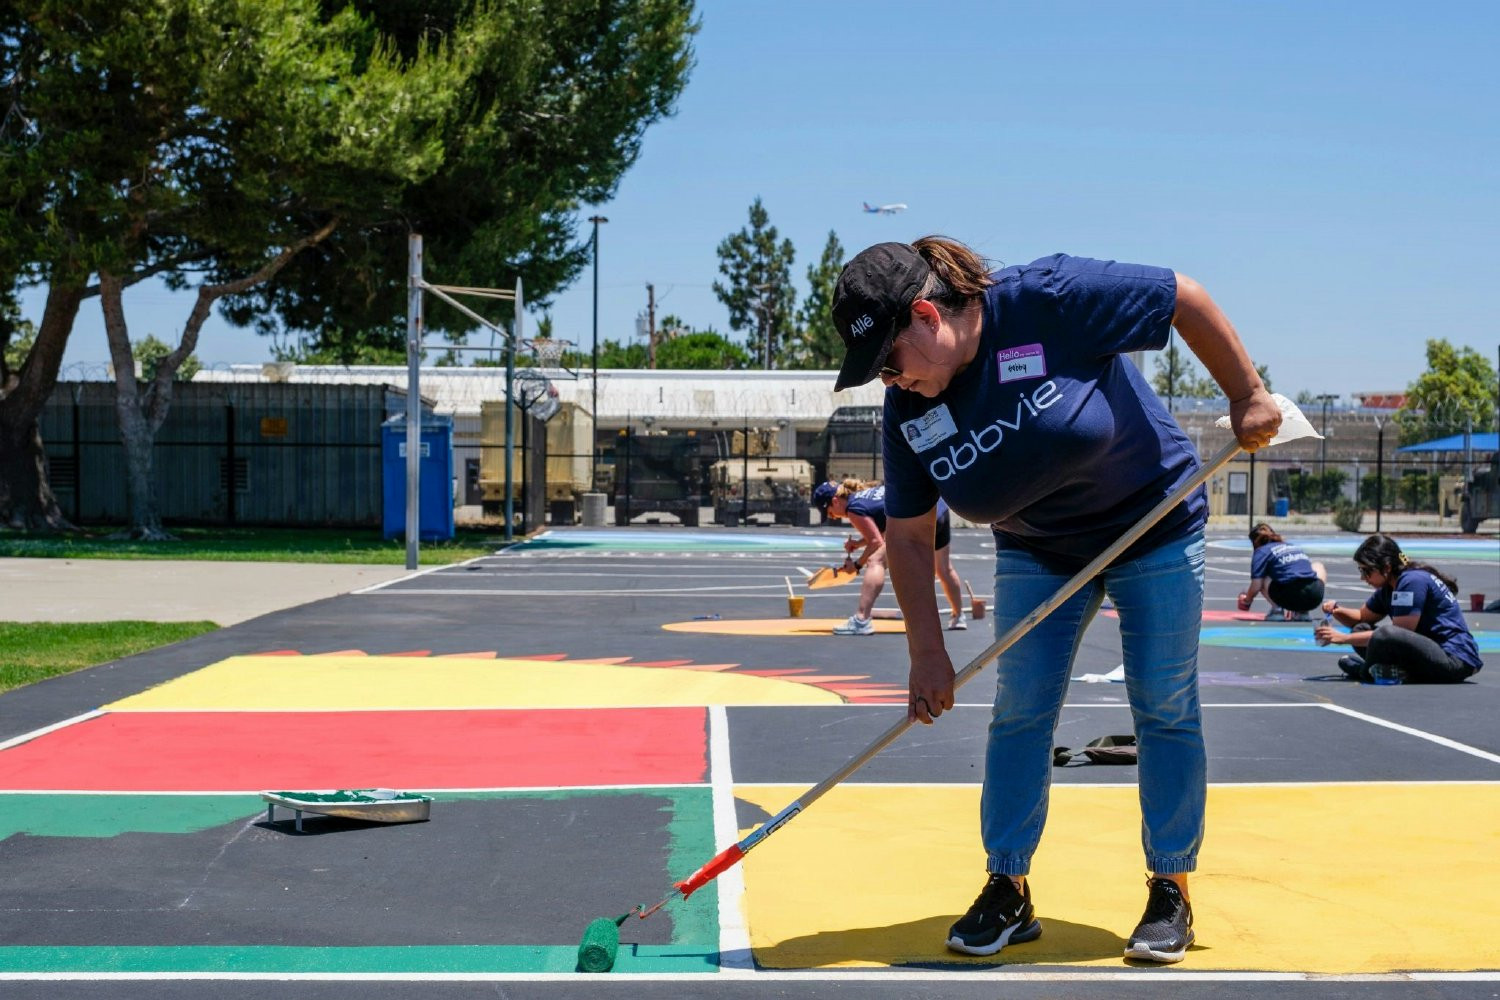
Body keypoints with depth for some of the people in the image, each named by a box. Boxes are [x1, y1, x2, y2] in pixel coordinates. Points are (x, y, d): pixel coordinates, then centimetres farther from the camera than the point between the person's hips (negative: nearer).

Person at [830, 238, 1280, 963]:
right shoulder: (908, 409, -14)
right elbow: (907, 536, -7)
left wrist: (1247, 398, -14)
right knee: (1019, 712, -2)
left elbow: (1187, 299, -20)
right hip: (1036, 553, 4)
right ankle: (1008, 892, 7)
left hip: (1154, 526, -4)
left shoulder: (1049, 300, -30)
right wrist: (927, 652, -12)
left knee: (1166, 708, 0)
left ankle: (1170, 893, 11)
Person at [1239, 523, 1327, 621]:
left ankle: (1277, 609, 3)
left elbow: (1256, 586, 1)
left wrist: (1247, 600, 23)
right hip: (1315, 597, 4)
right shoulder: (1293, 546, 27)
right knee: (1318, 567, 37)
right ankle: (1302, 611, 18)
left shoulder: (1261, 551, 9)